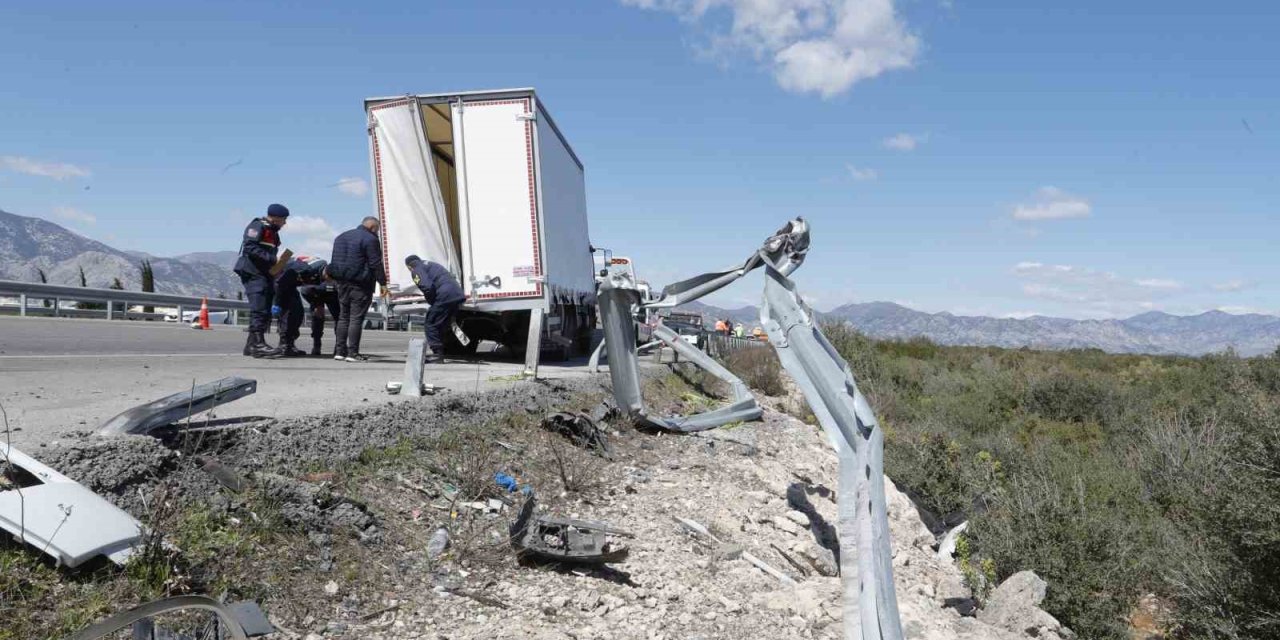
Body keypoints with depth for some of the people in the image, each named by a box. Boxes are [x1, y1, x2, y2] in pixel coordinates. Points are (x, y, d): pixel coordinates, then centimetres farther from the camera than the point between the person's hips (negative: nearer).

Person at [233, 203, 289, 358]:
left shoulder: (272, 232, 23)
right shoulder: (257, 226, -7)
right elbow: (250, 247, -20)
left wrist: (278, 264, 2)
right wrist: (271, 259, -24)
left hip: (265, 274, 10)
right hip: (253, 273, -10)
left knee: (265, 311, 9)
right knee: (259, 309, -15)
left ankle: (251, 345, 15)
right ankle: (258, 344, -17)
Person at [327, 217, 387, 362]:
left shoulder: (341, 237, 18)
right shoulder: (370, 239, -9)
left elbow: (335, 261, 21)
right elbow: (376, 264, -13)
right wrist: (383, 283, -10)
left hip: (343, 283, 8)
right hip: (360, 284, -8)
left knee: (343, 316, 13)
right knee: (356, 318, -6)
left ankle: (340, 351, 13)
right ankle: (352, 353, -7)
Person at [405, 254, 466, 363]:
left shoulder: (417, 270, 4)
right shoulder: (432, 264, 32)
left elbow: (427, 287, -14)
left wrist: (432, 302, 2)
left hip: (445, 296, -9)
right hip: (458, 294, 9)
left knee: (431, 324, 1)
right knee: (442, 324, 19)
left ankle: (438, 353, -1)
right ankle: (440, 352, 22)